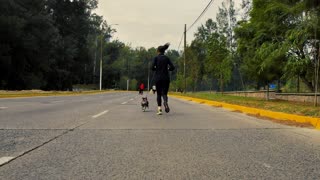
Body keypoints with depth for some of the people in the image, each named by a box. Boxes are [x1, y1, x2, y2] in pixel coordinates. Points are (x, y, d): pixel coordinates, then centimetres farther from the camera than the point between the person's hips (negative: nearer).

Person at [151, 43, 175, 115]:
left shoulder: (156, 58, -3)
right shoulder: (167, 58, 5)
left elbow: (152, 67, -13)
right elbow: (172, 67, -3)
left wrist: (156, 69, 8)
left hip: (158, 78, -1)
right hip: (166, 78, 1)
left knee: (159, 94, 10)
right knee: (164, 93, 5)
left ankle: (159, 109, 0)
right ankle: (165, 102, -28)